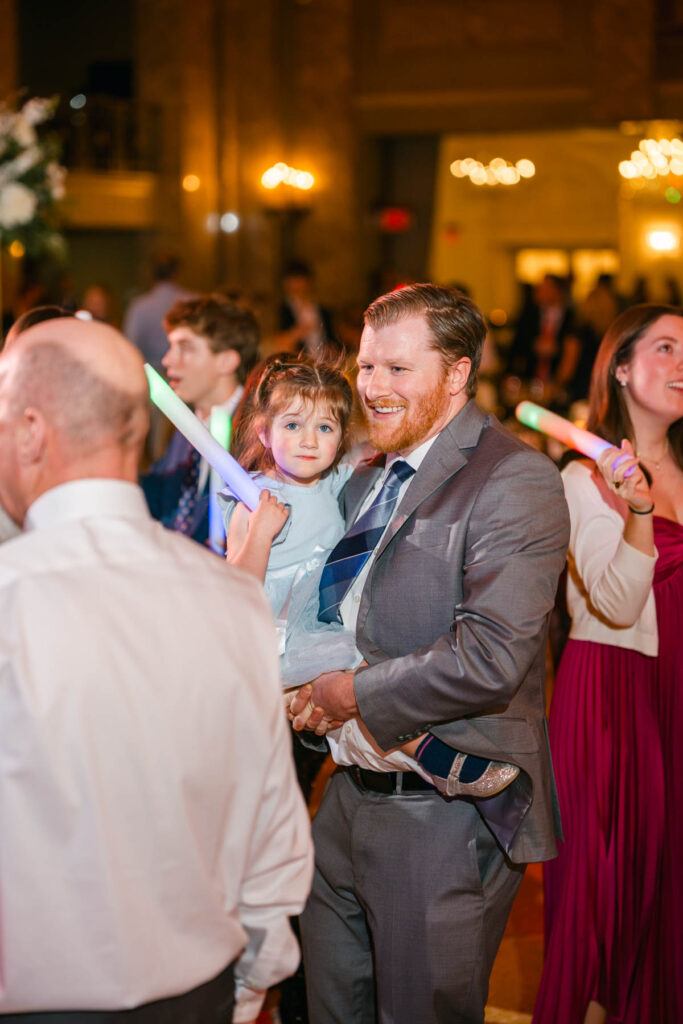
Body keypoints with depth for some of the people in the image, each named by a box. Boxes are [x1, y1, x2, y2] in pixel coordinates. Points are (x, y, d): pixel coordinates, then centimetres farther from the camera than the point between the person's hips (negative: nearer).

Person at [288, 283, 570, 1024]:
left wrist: (355, 692, -15)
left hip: (446, 816, -8)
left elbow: (492, 657, -25)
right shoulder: (365, 482, 13)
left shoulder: (514, 481, -15)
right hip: (350, 796, 8)